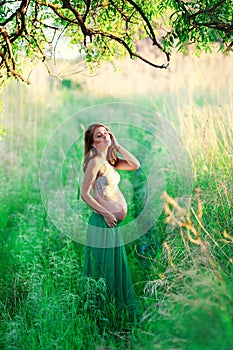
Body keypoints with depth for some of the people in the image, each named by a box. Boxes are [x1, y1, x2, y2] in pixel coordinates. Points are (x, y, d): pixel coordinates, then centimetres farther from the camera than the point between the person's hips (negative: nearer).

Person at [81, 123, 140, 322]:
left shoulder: (109, 160, 12)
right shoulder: (95, 162, -13)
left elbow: (135, 165, 6)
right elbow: (84, 194, -17)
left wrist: (117, 145, 2)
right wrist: (106, 214, -16)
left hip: (115, 222, 9)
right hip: (104, 222, -9)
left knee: (116, 266, 17)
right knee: (104, 267, 2)